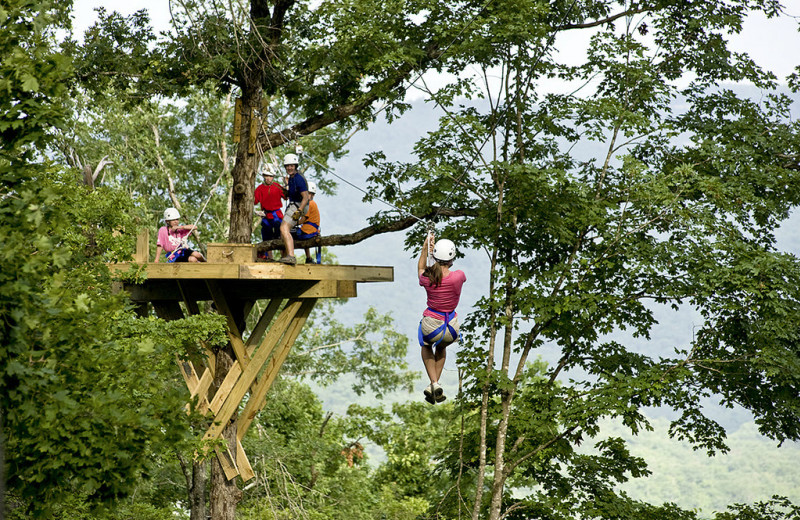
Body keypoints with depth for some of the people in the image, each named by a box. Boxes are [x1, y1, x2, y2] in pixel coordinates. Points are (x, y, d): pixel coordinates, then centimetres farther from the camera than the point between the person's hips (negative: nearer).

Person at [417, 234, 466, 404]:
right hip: (451, 329, 1)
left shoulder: (427, 279, -13)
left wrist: (425, 248, 17)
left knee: (426, 346, 36)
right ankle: (436, 387, 29)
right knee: (441, 348, 37)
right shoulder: (458, 276, -16)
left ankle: (434, 383, 15)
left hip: (430, 326, -1)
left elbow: (421, 268, 14)